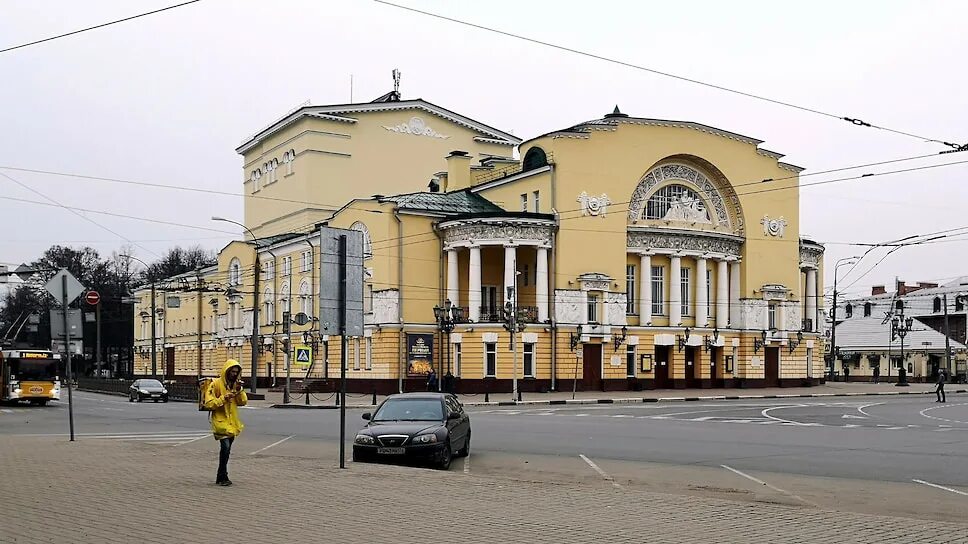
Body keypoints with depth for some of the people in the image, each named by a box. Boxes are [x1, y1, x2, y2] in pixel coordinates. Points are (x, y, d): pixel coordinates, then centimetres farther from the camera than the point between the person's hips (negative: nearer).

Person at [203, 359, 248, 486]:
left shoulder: (235, 384, 11)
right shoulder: (216, 384, -8)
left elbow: (243, 402, 6)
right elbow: (209, 403, -13)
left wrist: (239, 390, -9)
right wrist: (223, 398, -23)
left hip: (232, 422, 7)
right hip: (220, 422, -7)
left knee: (226, 449, 11)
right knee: (225, 447, -20)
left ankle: (221, 477, 21)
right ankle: (223, 476, -12)